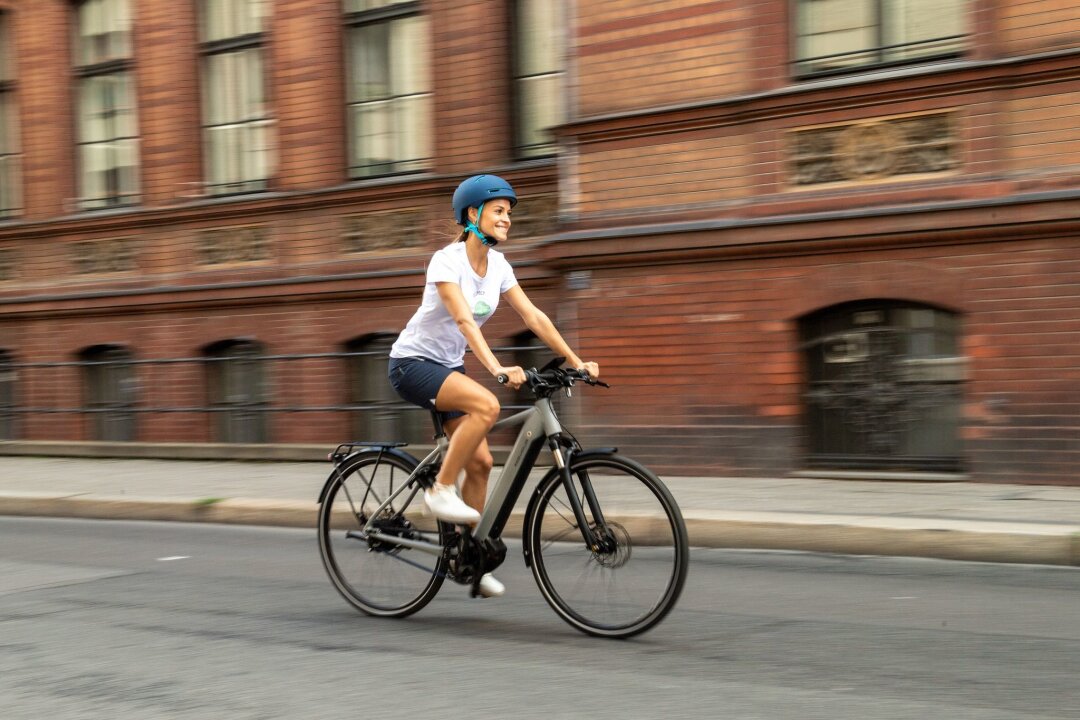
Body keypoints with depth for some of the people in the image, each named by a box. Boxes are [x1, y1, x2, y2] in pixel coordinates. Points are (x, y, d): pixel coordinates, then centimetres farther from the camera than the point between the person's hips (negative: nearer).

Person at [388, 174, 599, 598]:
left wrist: (576, 361, -8)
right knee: (486, 405, -32)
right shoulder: (447, 261, -19)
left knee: (480, 461, -2)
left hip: (448, 367, 7)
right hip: (412, 362, -7)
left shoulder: (498, 266, 2)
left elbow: (534, 317, 0)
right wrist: (497, 368, -45)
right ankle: (441, 491, -19)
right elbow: (465, 320, -32)